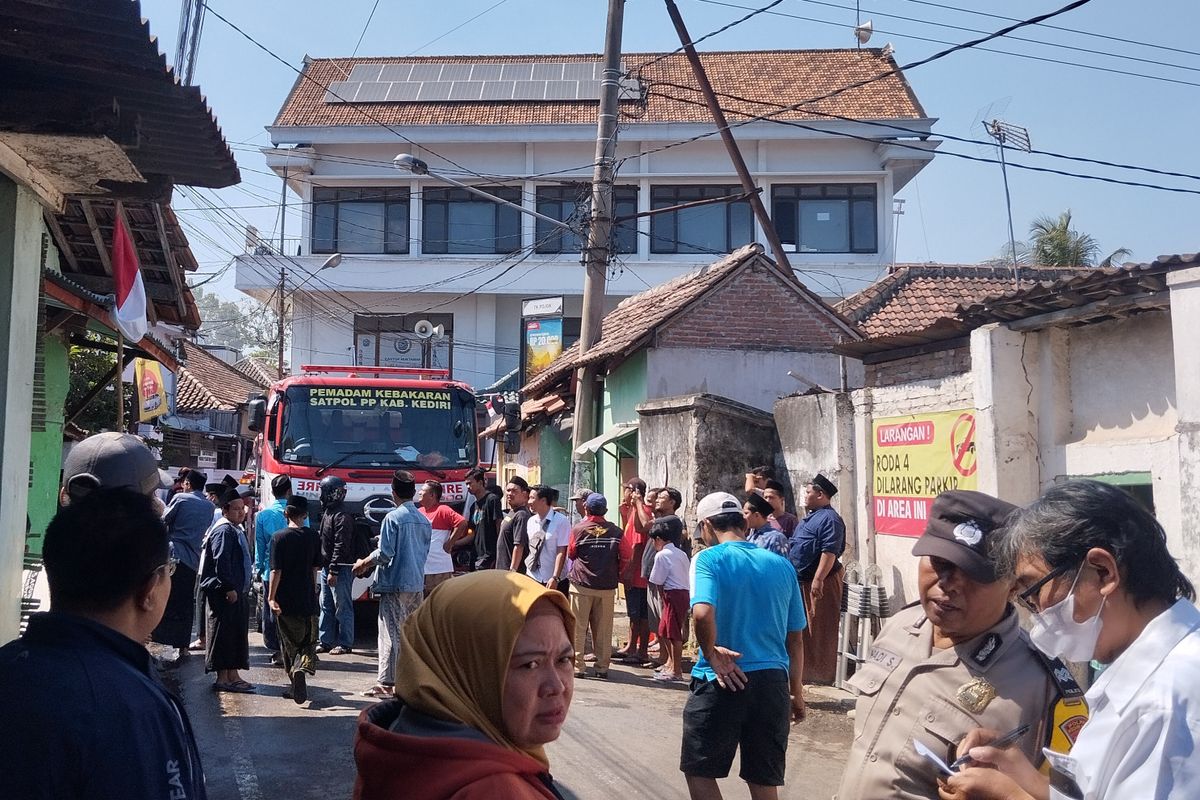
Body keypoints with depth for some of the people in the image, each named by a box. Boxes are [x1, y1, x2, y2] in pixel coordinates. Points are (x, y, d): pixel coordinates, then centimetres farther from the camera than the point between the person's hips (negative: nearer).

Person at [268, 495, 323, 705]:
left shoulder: (279, 537, -8)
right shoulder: (313, 536, 2)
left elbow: (276, 571, -13)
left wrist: (271, 597, -10)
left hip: (285, 601, -2)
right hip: (308, 600, 2)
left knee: (289, 642, 13)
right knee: (308, 642, 8)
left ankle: (293, 675, 14)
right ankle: (302, 668, -18)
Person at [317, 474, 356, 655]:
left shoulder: (342, 516, -16)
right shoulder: (327, 512, 15)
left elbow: (341, 546, -21)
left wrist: (334, 571, -23)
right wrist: (326, 568, 19)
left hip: (341, 568, -10)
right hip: (327, 567, 10)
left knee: (342, 607, -2)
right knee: (326, 606, 14)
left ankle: (345, 644, 5)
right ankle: (325, 642, 22)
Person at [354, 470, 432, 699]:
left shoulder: (393, 518, -11)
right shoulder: (424, 520, 10)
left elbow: (384, 554, -15)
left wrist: (363, 564, 4)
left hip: (395, 585, -6)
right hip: (417, 584, 7)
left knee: (391, 633, -5)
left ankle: (386, 683, -5)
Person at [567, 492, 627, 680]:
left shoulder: (578, 529, -3)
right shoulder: (615, 531, 0)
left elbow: (570, 554, 6)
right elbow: (625, 557, 1)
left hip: (581, 585, -2)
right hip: (607, 587, 2)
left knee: (578, 628, 5)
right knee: (603, 630, 8)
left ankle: (578, 666, 4)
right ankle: (602, 668, 11)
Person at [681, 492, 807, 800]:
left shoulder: (709, 559, -7)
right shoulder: (781, 566, 7)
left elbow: (702, 613, -26)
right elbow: (795, 638, 12)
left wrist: (711, 655, -10)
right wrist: (796, 691, 22)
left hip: (723, 681, -4)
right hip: (773, 682, 5)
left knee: (699, 771, 14)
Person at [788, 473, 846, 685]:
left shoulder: (829, 519, -15)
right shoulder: (811, 517, 18)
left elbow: (830, 551, -24)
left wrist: (818, 579, -30)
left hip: (821, 582, -10)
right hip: (804, 580, 10)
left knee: (820, 628, -4)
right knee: (805, 626, 16)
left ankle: (822, 673, 3)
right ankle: (807, 668, 26)